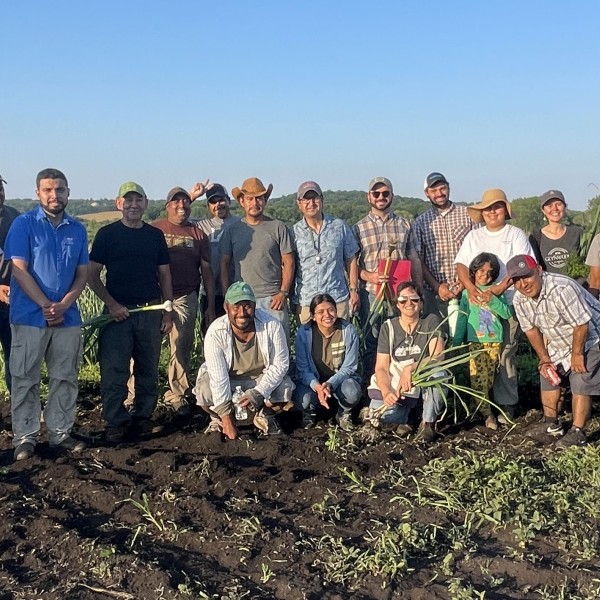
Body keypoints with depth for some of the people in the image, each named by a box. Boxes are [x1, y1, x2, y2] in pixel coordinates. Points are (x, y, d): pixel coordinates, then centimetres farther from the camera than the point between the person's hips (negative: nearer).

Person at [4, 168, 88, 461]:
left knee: (65, 378, 9)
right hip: (29, 316, -4)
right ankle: (25, 437, 10)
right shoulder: (24, 224, -3)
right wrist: (46, 306, -13)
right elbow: (19, 270, -8)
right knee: (25, 379, 2)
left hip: (68, 317, 4)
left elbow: (82, 274, 8)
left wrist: (63, 305, -8)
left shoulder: (77, 229, 9)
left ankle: (60, 432, 20)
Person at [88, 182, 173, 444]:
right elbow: (92, 275, 0)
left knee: (148, 370, 7)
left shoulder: (155, 235, 10)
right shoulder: (107, 234, 2)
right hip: (118, 311, -3)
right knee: (114, 370, -4)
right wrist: (111, 304, -10)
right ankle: (116, 422, 5)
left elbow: (164, 275, 13)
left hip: (151, 312, 3)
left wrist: (168, 312, 7)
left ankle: (142, 417, 18)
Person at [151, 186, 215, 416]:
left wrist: (211, 306, 7)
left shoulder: (198, 234, 11)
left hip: (186, 298, 2)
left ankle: (178, 395, 16)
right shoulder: (154, 229, 5)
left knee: (182, 348, 5)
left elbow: (206, 271, 11)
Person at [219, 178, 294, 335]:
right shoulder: (232, 230, 10)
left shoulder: (278, 227, 4)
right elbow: (224, 264, 11)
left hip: (272, 299, -1)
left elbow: (288, 263, 5)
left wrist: (283, 292, -5)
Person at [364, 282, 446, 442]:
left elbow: (437, 356, -17)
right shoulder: (388, 327, -1)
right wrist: (386, 391, -26)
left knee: (438, 374, -35)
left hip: (424, 381, 0)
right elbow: (381, 367, -6)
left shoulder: (431, 321, -4)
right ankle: (401, 419, 10)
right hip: (395, 388, 1)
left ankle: (429, 422, -9)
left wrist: (410, 369, -32)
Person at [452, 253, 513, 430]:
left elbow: (507, 313, 0)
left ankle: (479, 404, 19)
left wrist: (493, 301, -13)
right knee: (478, 376, -9)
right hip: (475, 341, -2)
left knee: (490, 376, 3)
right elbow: (462, 318, 8)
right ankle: (487, 412, -6)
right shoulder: (468, 293, 7)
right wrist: (456, 342, 5)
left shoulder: (495, 292, 9)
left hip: (495, 340, 2)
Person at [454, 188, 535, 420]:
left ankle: (506, 404, 2)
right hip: (477, 304, 3)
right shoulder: (473, 236, 16)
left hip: (507, 303, -3)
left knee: (504, 354, -6)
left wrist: (497, 290, -21)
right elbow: (461, 264, 7)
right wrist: (470, 287, -14)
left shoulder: (516, 235, 5)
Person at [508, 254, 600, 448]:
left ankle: (577, 432, -5)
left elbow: (582, 324, -31)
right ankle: (551, 423, 27)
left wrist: (577, 354, -20)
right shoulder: (520, 299, -12)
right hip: (559, 343, 8)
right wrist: (544, 358, -3)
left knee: (581, 383, -12)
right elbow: (531, 329, 1)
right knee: (548, 376, 12)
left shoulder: (561, 289, -37)